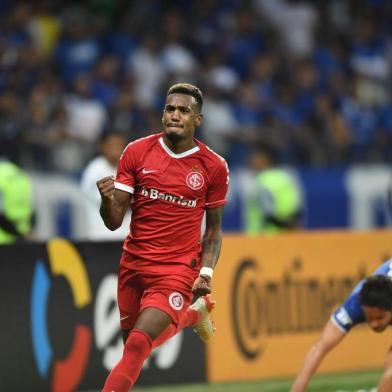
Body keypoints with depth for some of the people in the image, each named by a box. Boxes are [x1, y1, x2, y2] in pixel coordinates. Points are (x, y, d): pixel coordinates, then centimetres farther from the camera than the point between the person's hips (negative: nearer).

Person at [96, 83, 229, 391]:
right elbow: (114, 222, -4)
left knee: (138, 346, -19)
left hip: (178, 270, -3)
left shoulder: (213, 166, -4)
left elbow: (214, 228, 7)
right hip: (133, 266, 4)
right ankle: (191, 314, 42)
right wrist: (107, 199, -26)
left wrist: (207, 271, -7)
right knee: (133, 344, 16)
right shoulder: (137, 152, -3)